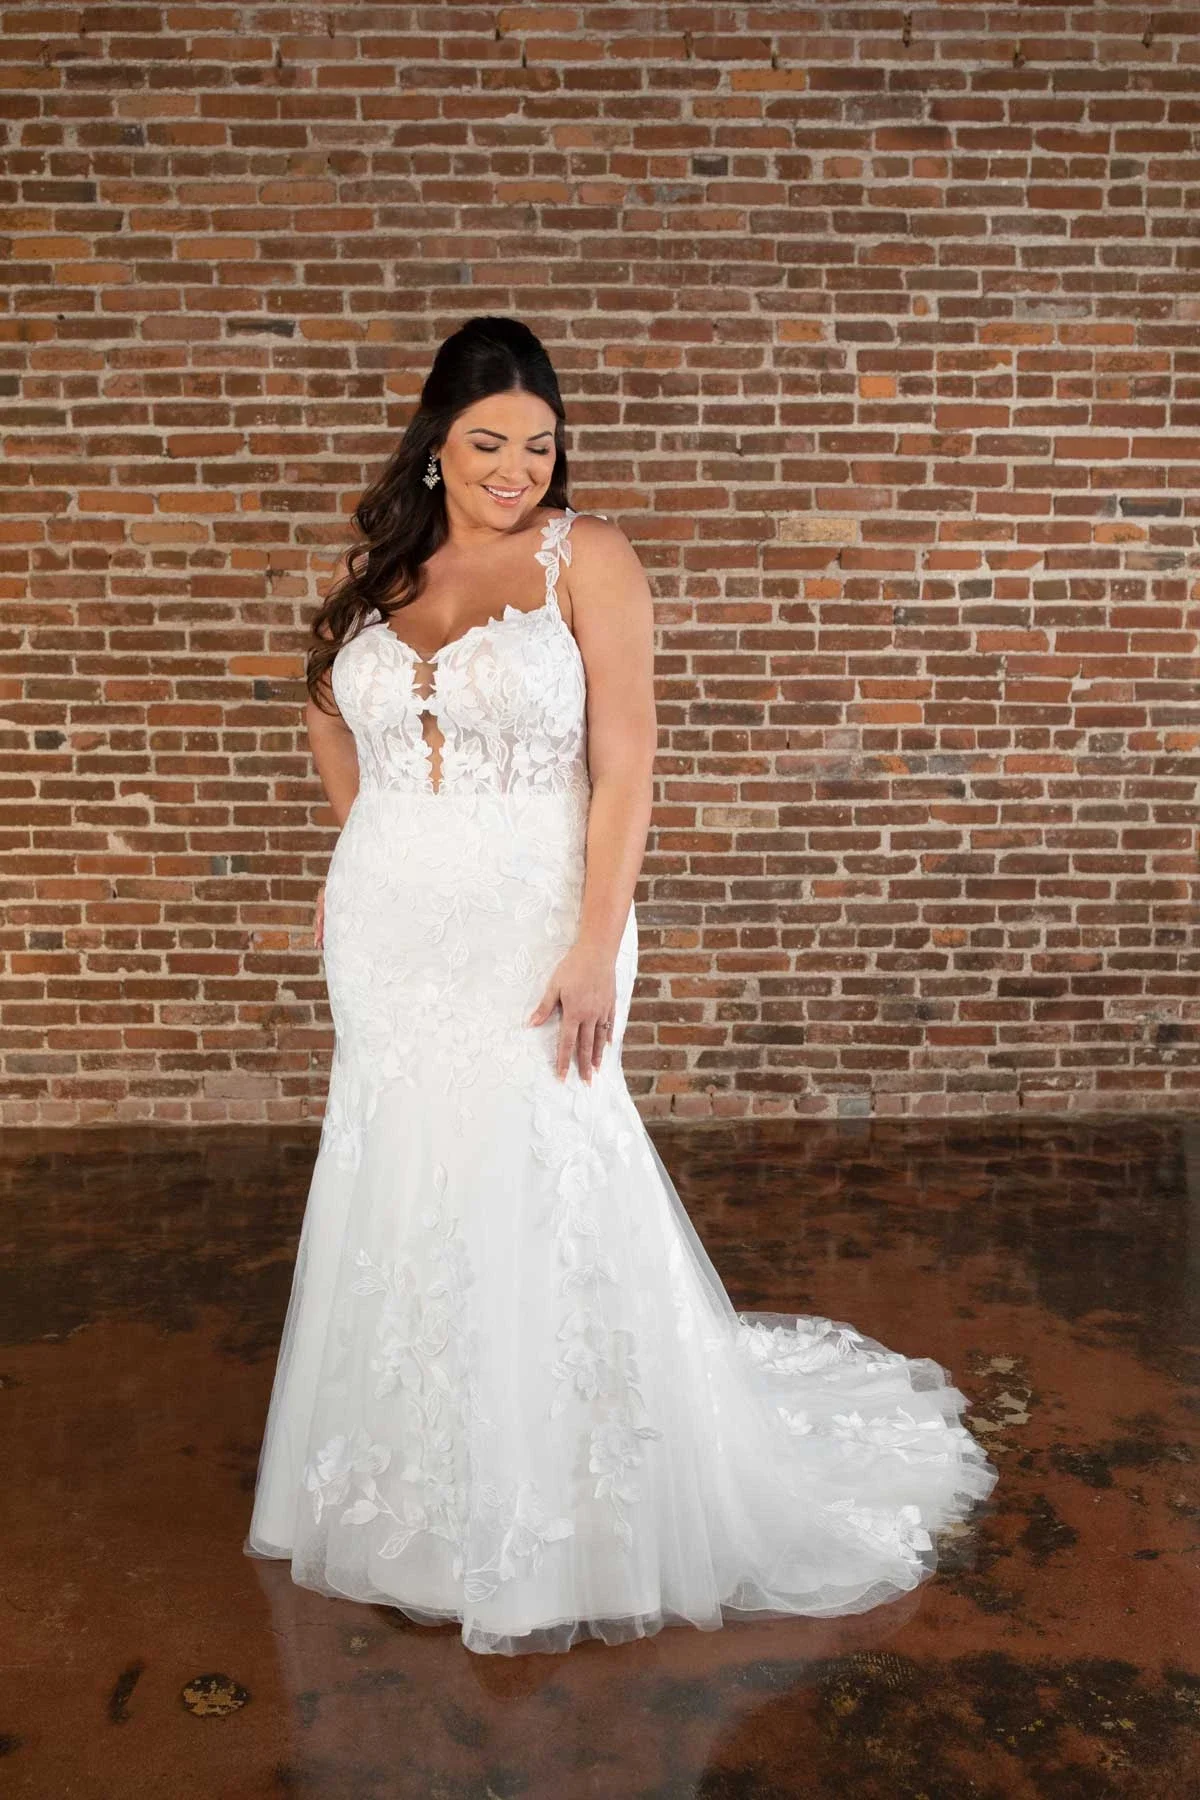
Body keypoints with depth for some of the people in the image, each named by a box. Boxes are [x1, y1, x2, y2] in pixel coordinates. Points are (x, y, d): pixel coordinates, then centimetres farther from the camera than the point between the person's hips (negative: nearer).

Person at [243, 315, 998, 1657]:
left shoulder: (587, 556, -5)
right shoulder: (378, 566, 9)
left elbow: (623, 766, -11)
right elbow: (330, 706, 26)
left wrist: (596, 948, -18)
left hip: (529, 924, -5)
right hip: (391, 927, 5)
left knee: (529, 1186, -3)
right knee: (399, 1185, 12)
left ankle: (551, 1517, 19)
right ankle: (414, 1479, 35)